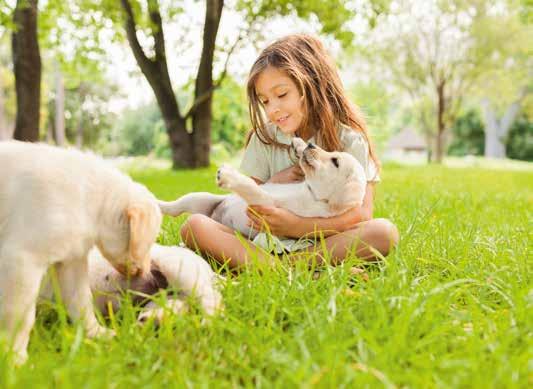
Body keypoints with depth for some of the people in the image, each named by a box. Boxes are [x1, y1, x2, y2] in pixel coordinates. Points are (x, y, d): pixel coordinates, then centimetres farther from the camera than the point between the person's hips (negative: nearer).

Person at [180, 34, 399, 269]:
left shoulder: (349, 140, -1)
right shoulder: (264, 138, 8)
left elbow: (361, 214, -13)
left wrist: (294, 226, -24)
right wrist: (273, 184, -12)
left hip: (327, 244, -2)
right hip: (265, 244, 2)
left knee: (384, 232, -31)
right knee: (194, 225, -20)